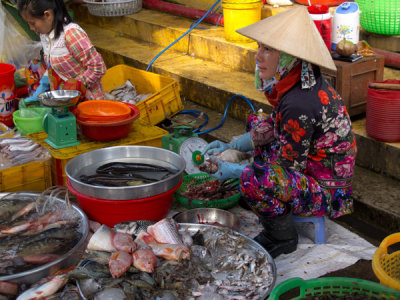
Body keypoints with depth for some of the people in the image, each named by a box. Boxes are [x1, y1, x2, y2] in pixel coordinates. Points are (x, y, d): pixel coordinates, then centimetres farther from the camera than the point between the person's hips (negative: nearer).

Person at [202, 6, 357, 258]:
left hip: (327, 191, -11)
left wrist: (235, 171, -12)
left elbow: (290, 167, -21)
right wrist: (233, 146, 9)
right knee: (256, 122, 19)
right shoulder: (306, 82, -2)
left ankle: (283, 238, -1)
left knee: (255, 181, -34)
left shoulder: (299, 105, -31)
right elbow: (274, 128, 14)